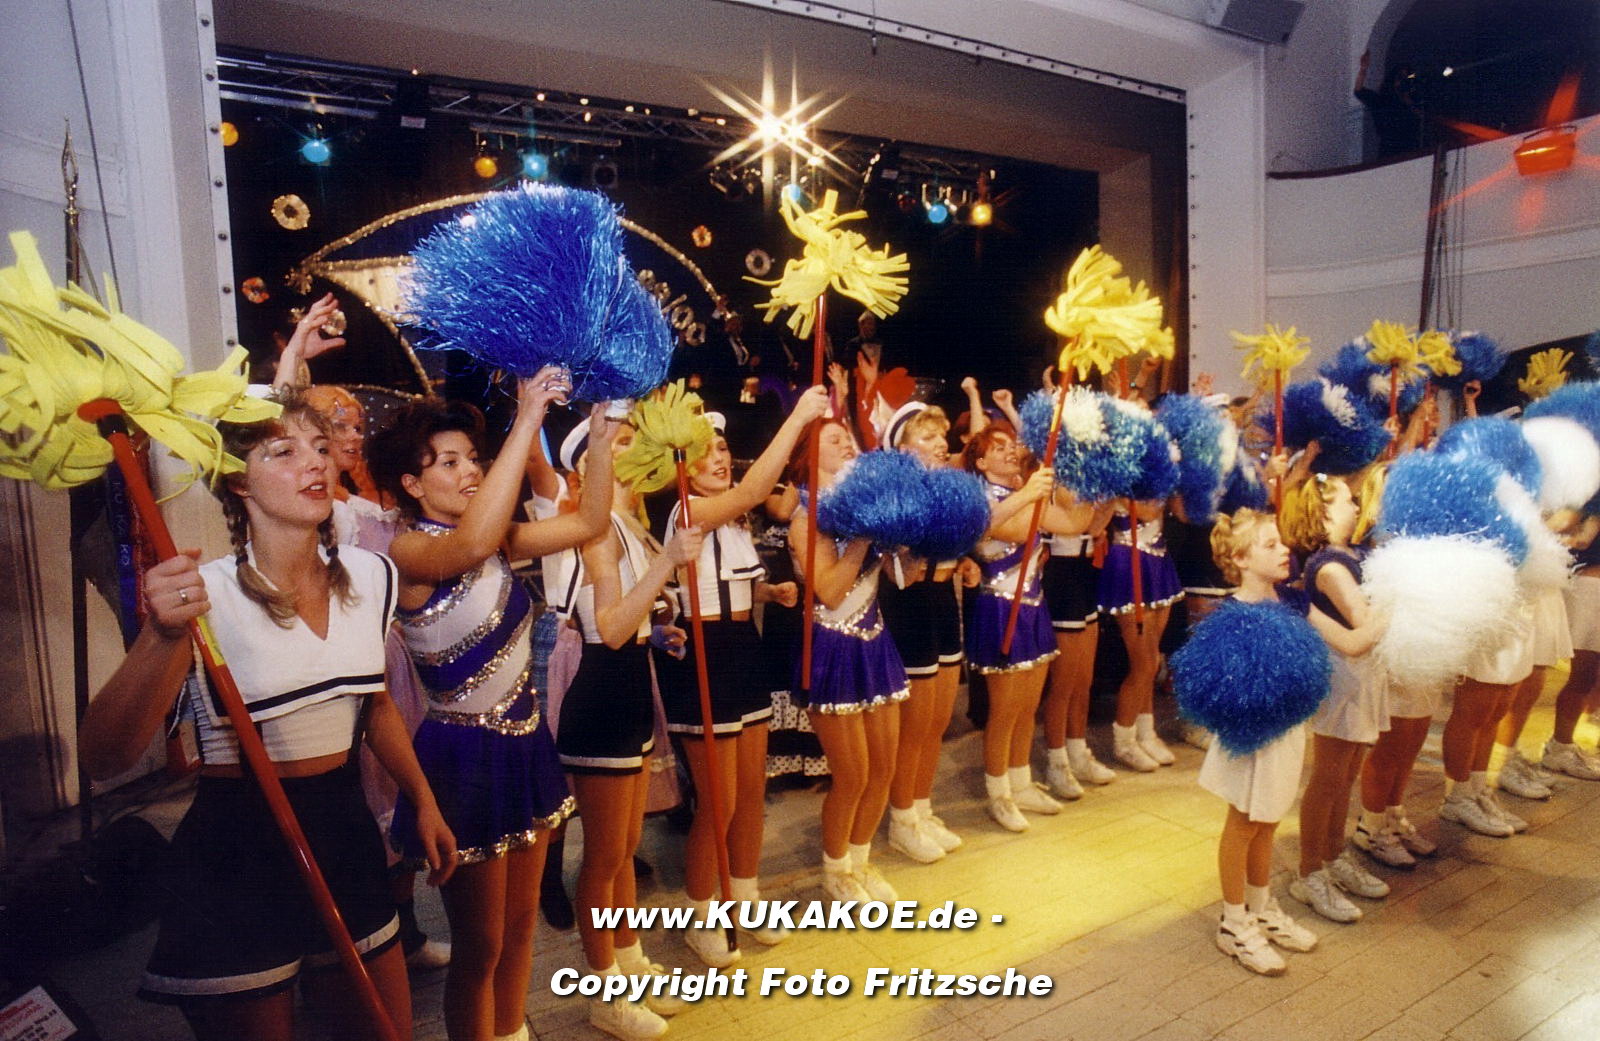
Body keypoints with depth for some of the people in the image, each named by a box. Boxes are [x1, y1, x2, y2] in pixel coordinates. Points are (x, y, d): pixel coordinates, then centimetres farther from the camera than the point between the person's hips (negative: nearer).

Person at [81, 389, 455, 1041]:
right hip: (235, 855, -4)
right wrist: (163, 639, -38)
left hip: (345, 838, 5)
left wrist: (424, 803, 17)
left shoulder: (371, 576, -2)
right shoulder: (204, 594, -17)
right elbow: (104, 758, -22)